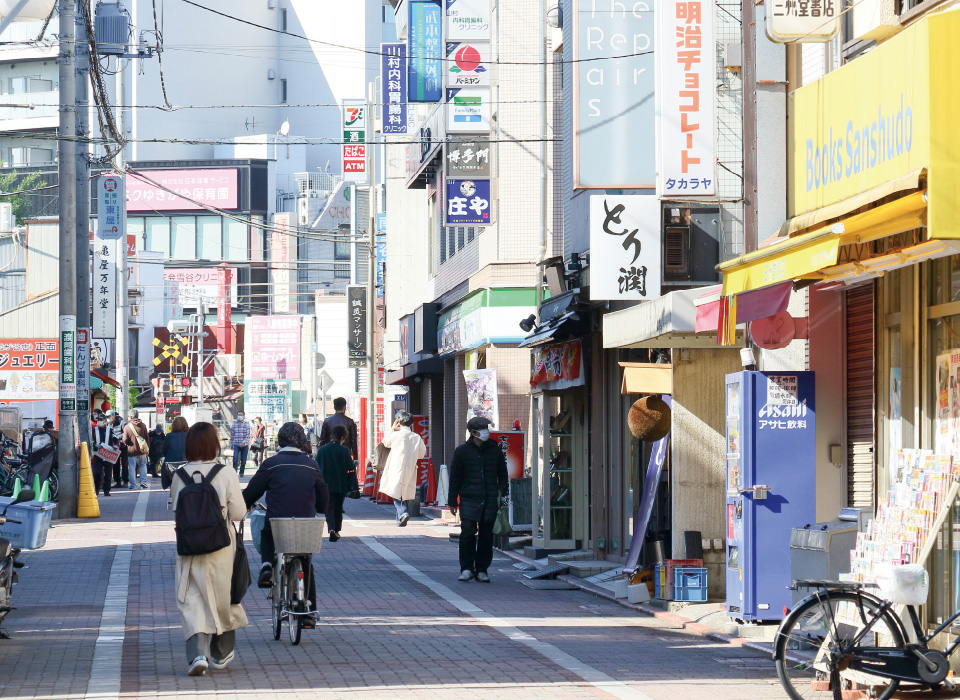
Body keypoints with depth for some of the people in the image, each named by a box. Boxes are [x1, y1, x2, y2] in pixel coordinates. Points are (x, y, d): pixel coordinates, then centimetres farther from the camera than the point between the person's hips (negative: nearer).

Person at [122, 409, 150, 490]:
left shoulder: (127, 427, -11)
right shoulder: (143, 425, -3)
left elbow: (125, 440, -10)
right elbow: (147, 438, 3)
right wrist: (148, 448, 12)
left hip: (131, 451, -2)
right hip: (142, 450, 2)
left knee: (132, 468, 5)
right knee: (143, 465, 19)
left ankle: (133, 485, 8)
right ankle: (143, 482, 10)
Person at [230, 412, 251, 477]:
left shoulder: (246, 424, 1)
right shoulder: (234, 424, 6)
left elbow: (248, 435, -7)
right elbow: (232, 435, 11)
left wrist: (243, 442, -20)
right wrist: (231, 444, 10)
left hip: (244, 445, 0)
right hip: (236, 444, 0)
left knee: (243, 460, 5)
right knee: (235, 458, -17)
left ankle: (241, 472, 18)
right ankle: (234, 472, -15)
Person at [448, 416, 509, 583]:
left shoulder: (495, 450, 10)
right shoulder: (462, 451, 3)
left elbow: (502, 475, 18)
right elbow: (455, 477, 6)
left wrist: (503, 494, 6)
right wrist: (453, 501, 4)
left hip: (490, 501, 3)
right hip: (469, 499, -2)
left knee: (486, 535, 5)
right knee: (468, 532, -13)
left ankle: (482, 570, 14)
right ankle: (466, 568, -3)